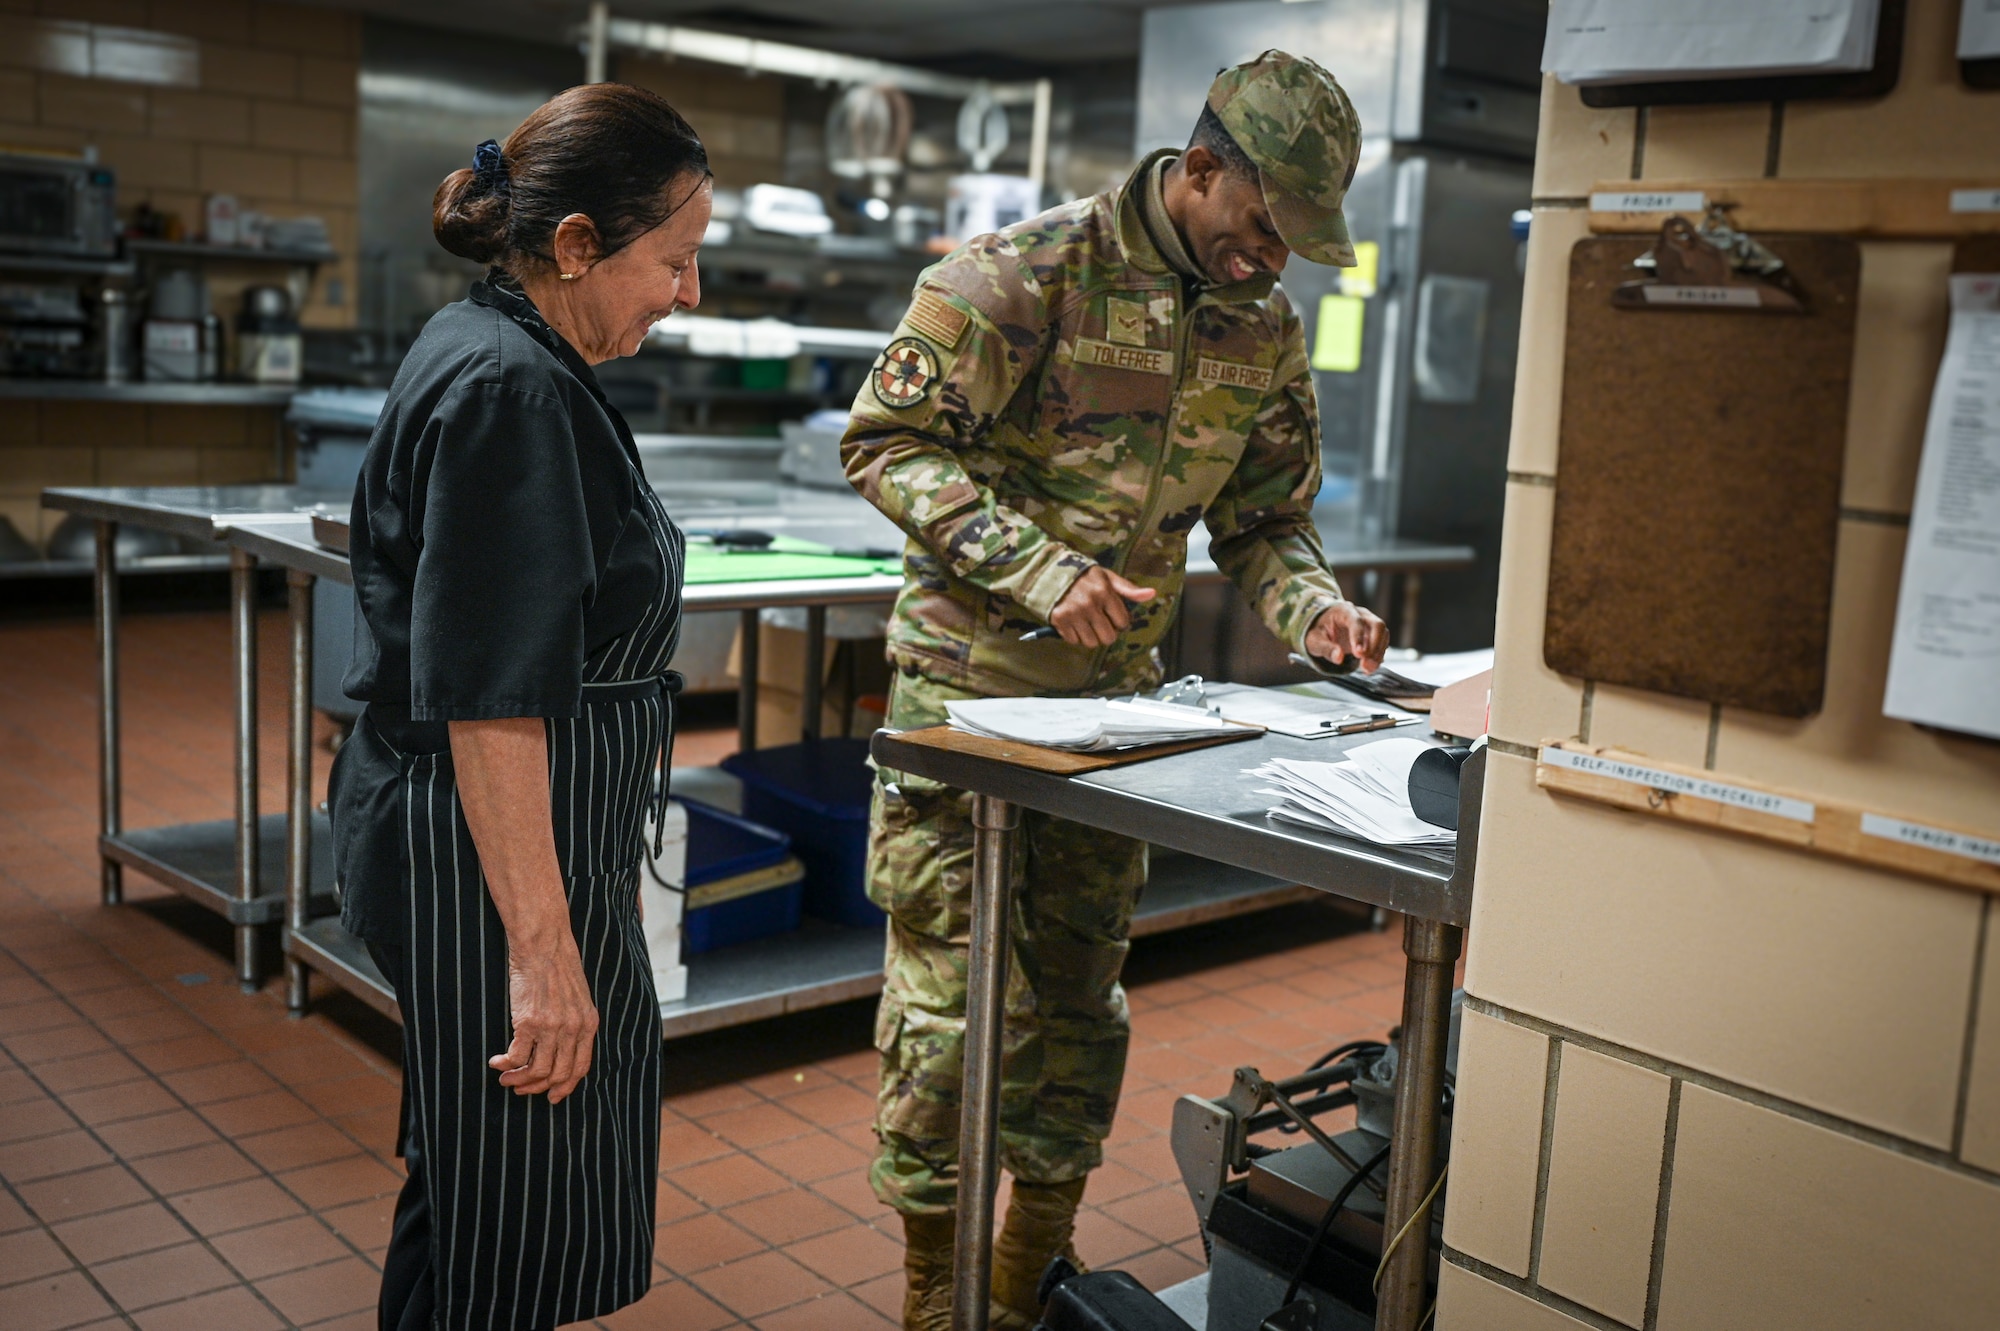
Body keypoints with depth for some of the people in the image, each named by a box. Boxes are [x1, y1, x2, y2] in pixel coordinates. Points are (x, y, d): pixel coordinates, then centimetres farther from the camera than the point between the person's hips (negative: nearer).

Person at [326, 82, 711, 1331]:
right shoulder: (508, 393, -21)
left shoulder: (508, 359, 12)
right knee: (508, 1228, 3)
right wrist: (541, 945, -25)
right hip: (489, 857, -10)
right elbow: (488, 700, -25)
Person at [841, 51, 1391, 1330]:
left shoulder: (1266, 330, 5)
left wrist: (1312, 608, -9)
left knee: (1081, 994, 13)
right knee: (954, 992, 0)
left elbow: (1266, 513, 12)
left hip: (1117, 697, 6)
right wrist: (1039, 567, -24)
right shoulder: (1030, 272, -14)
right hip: (967, 685, -5)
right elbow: (891, 441, -15)